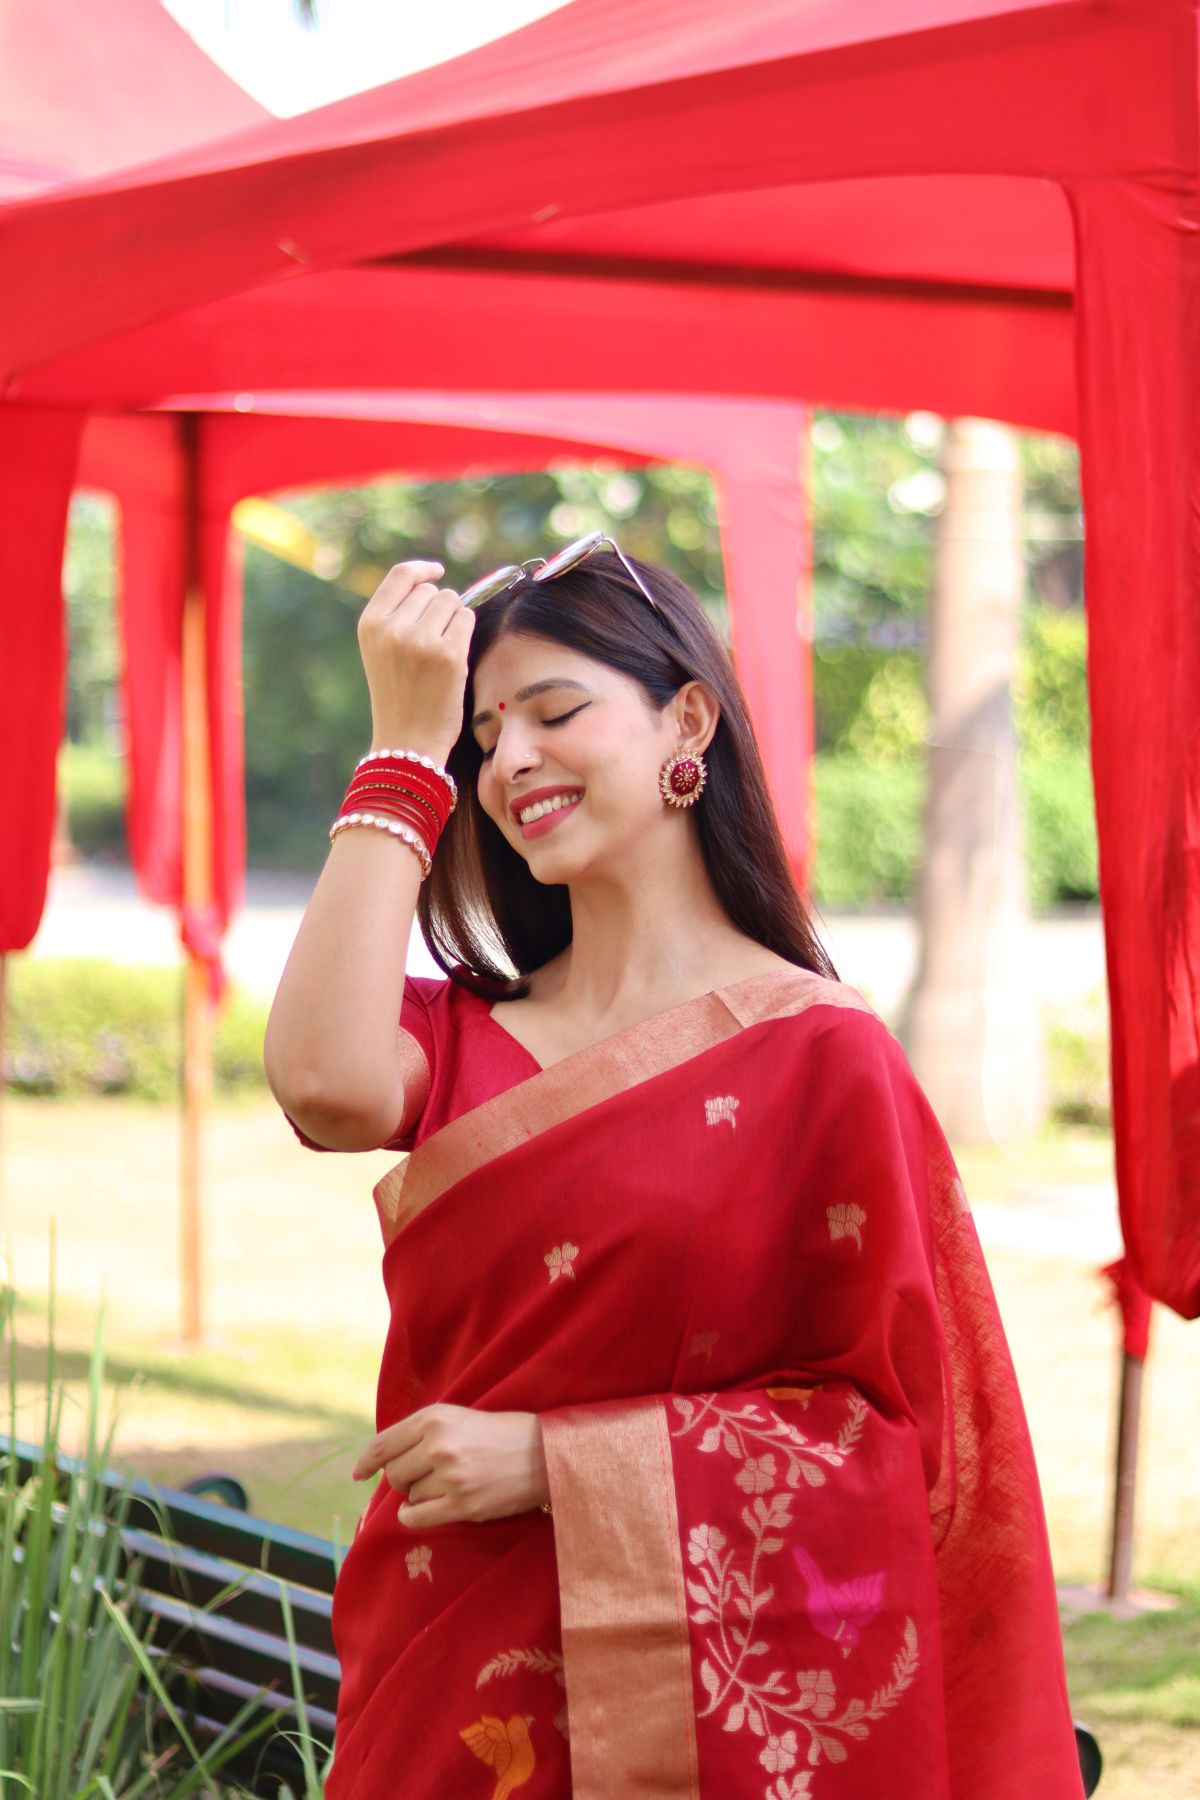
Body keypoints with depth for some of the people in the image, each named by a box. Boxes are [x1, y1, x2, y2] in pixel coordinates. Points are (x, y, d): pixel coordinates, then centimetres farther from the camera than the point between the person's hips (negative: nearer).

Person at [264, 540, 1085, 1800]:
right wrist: (405, 749, -11)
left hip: (684, 1690, -4)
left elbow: (892, 1425, -9)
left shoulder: (818, 1051, -7)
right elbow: (326, 1088, -19)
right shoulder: (461, 1033, 5)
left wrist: (555, 1461, -15)